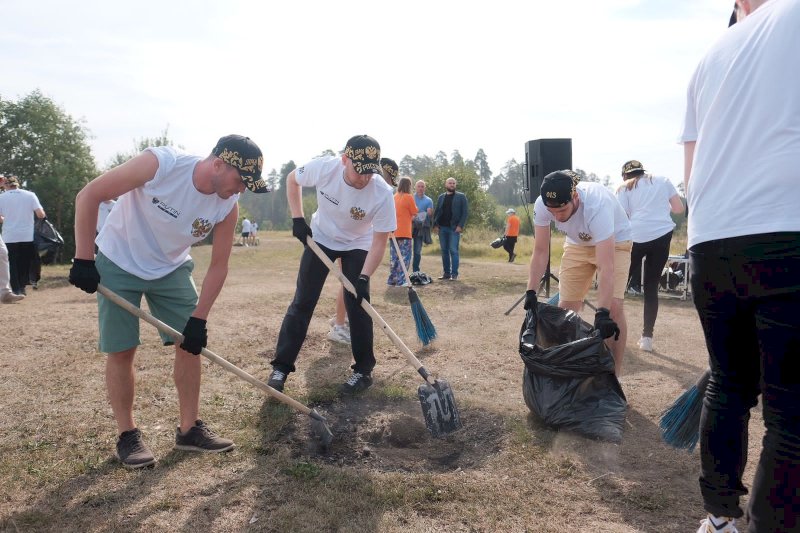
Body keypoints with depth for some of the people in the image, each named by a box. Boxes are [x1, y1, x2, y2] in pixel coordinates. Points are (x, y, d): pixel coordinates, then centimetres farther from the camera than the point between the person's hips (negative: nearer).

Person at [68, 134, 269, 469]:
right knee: (121, 350, -3)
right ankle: (127, 435, 14)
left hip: (171, 268, 4)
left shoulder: (228, 206, -17)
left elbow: (218, 265, -9)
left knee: (191, 343, 0)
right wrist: (83, 259, -23)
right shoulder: (160, 164, -31)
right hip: (119, 263, -4)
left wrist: (199, 318, -15)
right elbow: (88, 196, -23)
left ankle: (189, 429, 13)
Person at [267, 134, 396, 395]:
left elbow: (379, 242, -24)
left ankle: (364, 370, 9)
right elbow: (292, 179, -6)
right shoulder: (323, 168, -29)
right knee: (302, 302, 0)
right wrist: (297, 219, -12)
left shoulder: (382, 193, -32)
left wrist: (363, 278, -34)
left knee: (357, 305, -7)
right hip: (320, 238, 1)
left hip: (358, 246, -1)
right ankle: (281, 367, 9)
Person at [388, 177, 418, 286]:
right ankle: (401, 281, -6)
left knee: (394, 257, 12)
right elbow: (414, 213, -4)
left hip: (394, 232, 6)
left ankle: (392, 280, 16)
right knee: (405, 257, -1)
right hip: (404, 232, -6)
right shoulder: (408, 197, -8)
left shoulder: (394, 197, 9)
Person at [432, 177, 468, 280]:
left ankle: (454, 274, -4)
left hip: (454, 228, -4)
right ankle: (446, 273, 13)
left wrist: (460, 226, -13)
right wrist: (435, 224, 0)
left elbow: (464, 212, -3)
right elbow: (437, 211, 13)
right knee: (444, 251, 7)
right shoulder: (441, 197, 14)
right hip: (442, 228, 4)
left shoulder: (461, 196, 3)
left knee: (453, 251, -7)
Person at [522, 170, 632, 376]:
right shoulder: (541, 206, -28)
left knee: (613, 307, -19)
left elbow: (606, 266, -46)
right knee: (566, 307, 0)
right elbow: (541, 252, -17)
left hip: (615, 241, -4)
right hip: (578, 243, 4)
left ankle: (613, 374, -7)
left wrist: (602, 313, -53)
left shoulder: (596, 205, -42)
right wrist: (531, 292, -24)